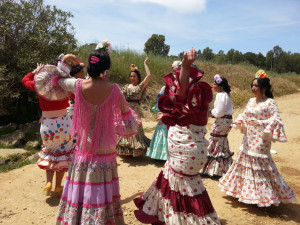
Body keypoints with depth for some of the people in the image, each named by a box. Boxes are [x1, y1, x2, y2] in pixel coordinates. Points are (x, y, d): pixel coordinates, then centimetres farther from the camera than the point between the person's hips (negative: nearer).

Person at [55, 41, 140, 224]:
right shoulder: (113, 89, -15)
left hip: (84, 146, 2)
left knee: (80, 187, 16)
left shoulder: (78, 85, -11)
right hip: (105, 148, -1)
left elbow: (56, 80, 10)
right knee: (102, 191, 12)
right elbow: (125, 110, 3)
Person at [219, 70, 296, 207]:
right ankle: (248, 192, 34)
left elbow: (276, 119, -19)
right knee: (245, 163, 16)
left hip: (260, 141, -7)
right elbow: (244, 114, 18)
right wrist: (240, 121, -3)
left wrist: (259, 123, -29)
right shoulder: (251, 101, 10)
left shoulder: (269, 102, -11)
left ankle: (263, 196, 17)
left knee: (260, 167, -1)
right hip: (248, 140, 8)